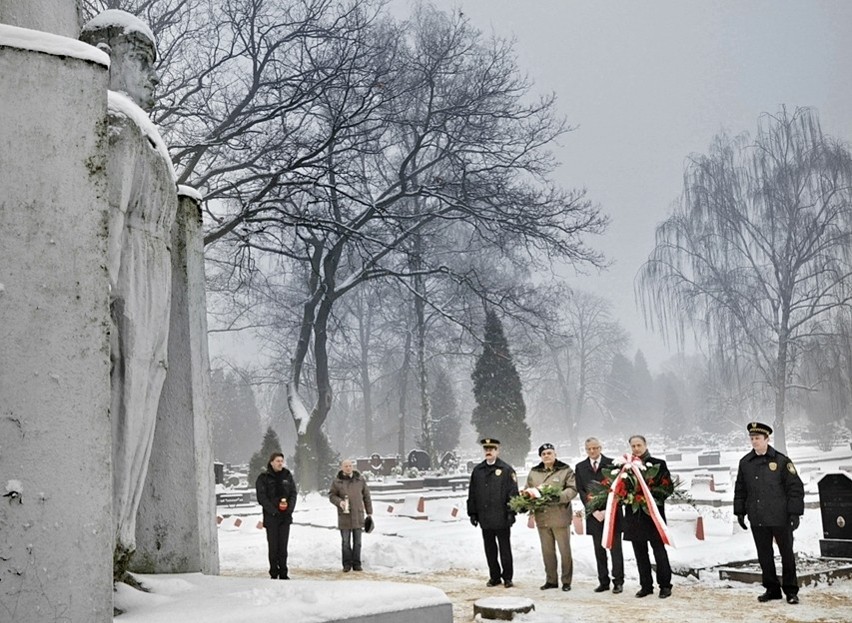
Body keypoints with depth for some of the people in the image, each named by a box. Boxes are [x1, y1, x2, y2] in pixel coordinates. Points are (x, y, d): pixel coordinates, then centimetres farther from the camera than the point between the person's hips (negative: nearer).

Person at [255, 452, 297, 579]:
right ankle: (274, 573, 6)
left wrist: (290, 508, -8)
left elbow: (293, 493, 9)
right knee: (273, 546, -1)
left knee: (283, 546, 6)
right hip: (271, 517, -3)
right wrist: (273, 510, -16)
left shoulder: (287, 476, 11)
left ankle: (283, 573, 12)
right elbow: (261, 497, -7)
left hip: (285, 516, 3)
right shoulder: (263, 478, -1)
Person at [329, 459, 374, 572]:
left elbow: (366, 496, 11)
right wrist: (339, 502, -16)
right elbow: (332, 495, 4)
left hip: (358, 516, 2)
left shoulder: (360, 480, 6)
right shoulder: (337, 481, 0)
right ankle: (347, 564, 12)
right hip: (344, 516, -2)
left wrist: (369, 512, 9)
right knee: (345, 542, 3)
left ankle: (356, 564, 15)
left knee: (357, 542, 7)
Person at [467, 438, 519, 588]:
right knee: (490, 549, 11)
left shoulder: (506, 469, -2)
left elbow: (513, 492, -5)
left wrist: (511, 512, -11)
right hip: (485, 518, 4)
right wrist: (472, 513, 7)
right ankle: (494, 576, 21)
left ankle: (507, 577, 14)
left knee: (504, 549, 4)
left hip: (501, 518, -4)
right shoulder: (477, 470, 10)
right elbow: (472, 493, 12)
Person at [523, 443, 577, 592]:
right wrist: (527, 495, -6)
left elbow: (572, 489, -8)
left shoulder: (565, 471, 0)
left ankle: (566, 581, 12)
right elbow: (527, 491, 18)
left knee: (565, 550, 1)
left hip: (560, 516, -4)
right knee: (547, 550, 10)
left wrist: (559, 496, -23)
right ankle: (551, 580, 20)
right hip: (541, 518, 4)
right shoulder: (533, 473, 13)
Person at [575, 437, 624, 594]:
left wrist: (607, 510, -10)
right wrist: (593, 511, -7)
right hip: (593, 514, 3)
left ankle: (618, 581, 6)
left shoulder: (612, 463, 0)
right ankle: (603, 582, 12)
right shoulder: (580, 467, 9)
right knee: (599, 550, 6)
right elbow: (581, 491, 4)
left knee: (615, 548, 0)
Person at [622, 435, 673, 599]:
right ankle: (646, 585, 18)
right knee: (640, 553, 9)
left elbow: (669, 486, -2)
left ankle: (665, 585, 10)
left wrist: (658, 499, -16)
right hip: (634, 515, 4)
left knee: (659, 551, 0)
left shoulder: (658, 464, 0)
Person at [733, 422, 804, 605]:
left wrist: (794, 513, -10)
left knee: (787, 553, 7)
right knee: (764, 555, 10)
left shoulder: (781, 461, -7)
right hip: (757, 519, 4)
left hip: (780, 518, -4)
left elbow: (796, 488, -6)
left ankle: (791, 590, 20)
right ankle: (772, 589, 22)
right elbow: (740, 489, 13)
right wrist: (740, 512, 10)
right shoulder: (745, 462, 5)